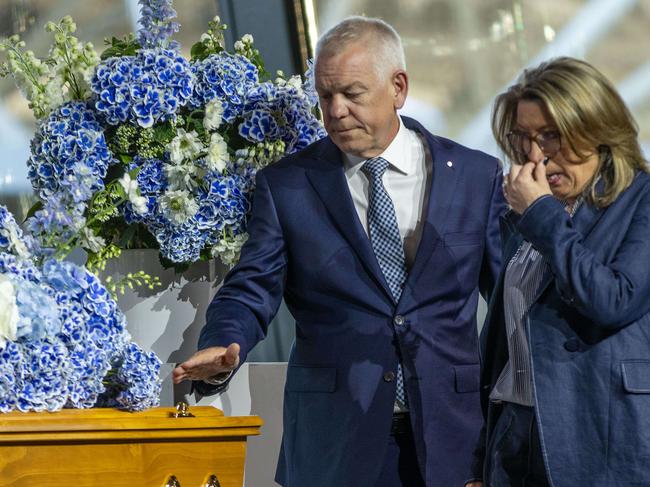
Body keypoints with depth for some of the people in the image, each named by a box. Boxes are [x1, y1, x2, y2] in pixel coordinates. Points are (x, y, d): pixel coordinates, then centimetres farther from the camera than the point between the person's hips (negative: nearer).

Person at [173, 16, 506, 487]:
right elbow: (252, 290, 0)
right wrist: (224, 347, -22)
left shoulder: (477, 176, 5)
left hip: (452, 436, 1)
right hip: (334, 443, -1)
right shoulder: (286, 185, 4)